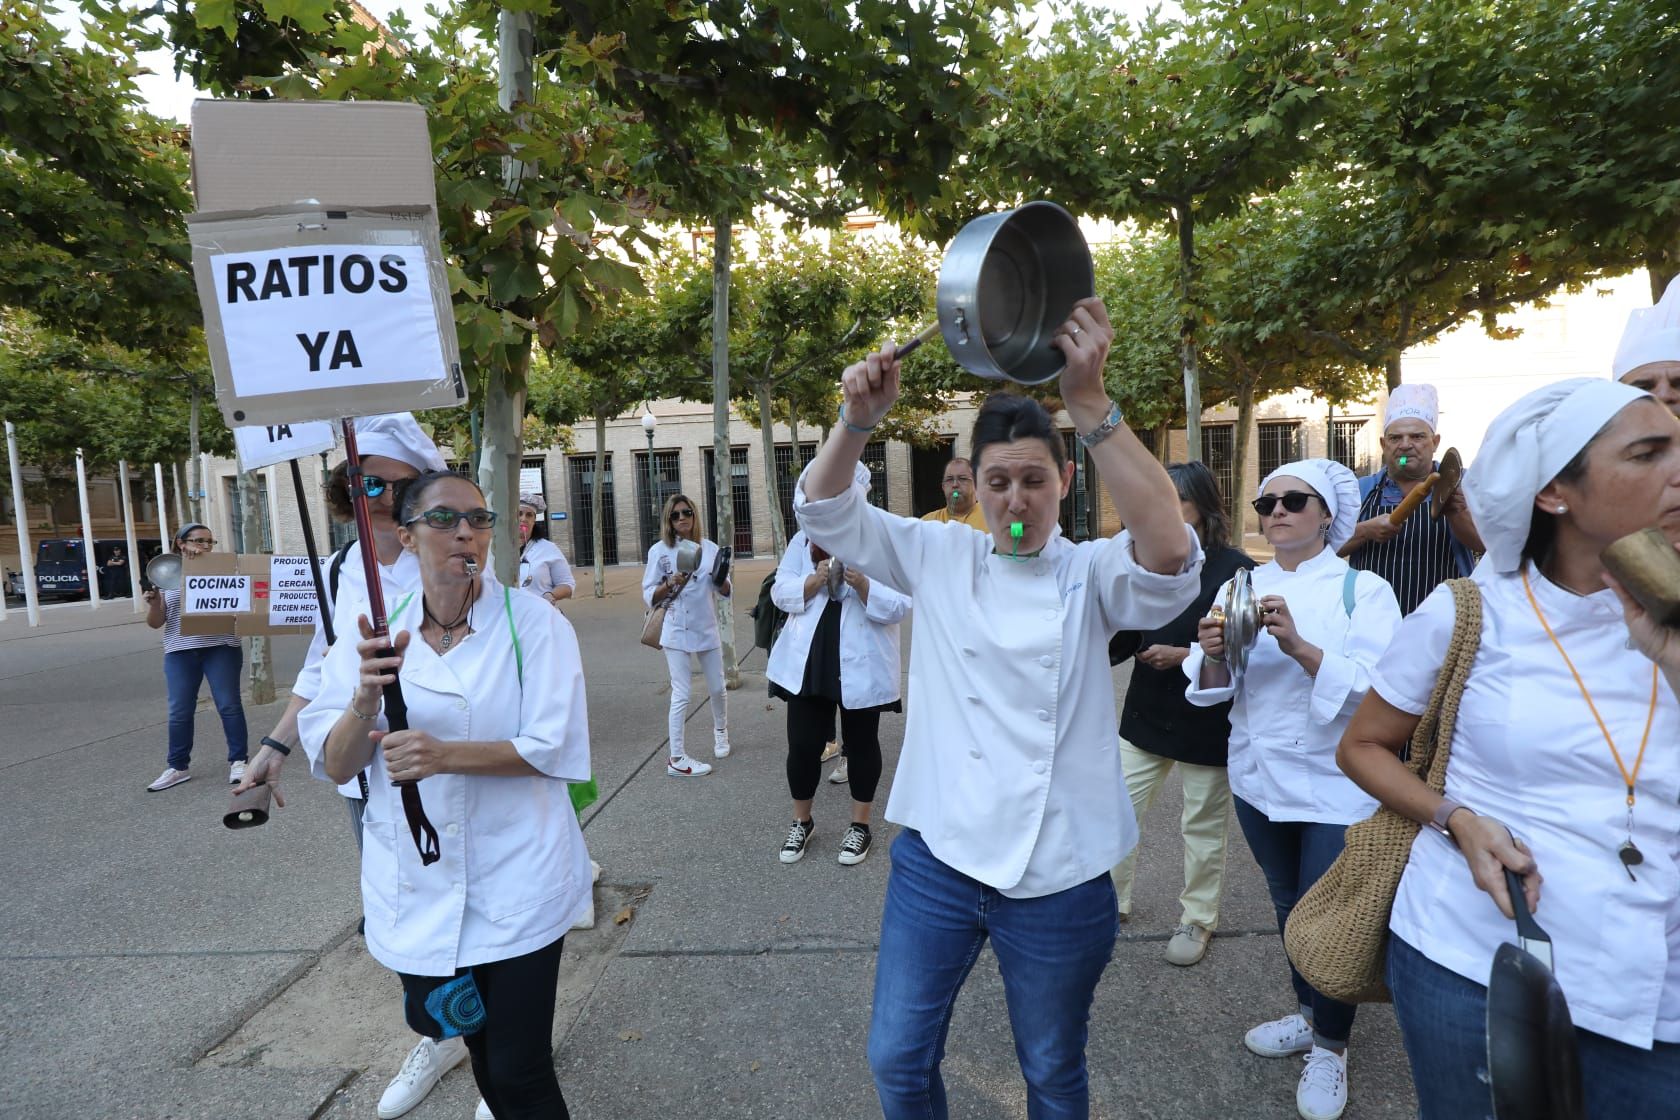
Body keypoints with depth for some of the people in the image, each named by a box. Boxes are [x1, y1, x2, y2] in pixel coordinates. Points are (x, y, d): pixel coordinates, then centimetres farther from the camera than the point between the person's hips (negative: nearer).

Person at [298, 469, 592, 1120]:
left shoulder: (534, 623, -10)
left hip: (515, 883, -3)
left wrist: (446, 755, -27)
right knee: (478, 1046, 23)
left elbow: (553, 748, -14)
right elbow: (337, 767, -3)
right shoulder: (376, 630, -1)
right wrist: (367, 700, -23)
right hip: (418, 886, 4)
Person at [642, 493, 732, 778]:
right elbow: (649, 596, -5)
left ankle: (720, 730, 43)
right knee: (681, 695, -2)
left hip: (707, 629, 3)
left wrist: (721, 580, -14)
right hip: (677, 632, -3)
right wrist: (671, 584, -22)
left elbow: (724, 591, 7)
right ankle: (677, 759, 8)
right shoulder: (659, 551, -6)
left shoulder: (709, 548, 2)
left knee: (718, 689, 16)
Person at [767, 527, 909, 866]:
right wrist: (815, 580, -18)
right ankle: (801, 821, 29)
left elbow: (900, 606, -11)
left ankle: (860, 825, 29)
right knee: (802, 744, 7)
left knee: (861, 744, 12)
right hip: (808, 662, 2)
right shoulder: (803, 540, 6)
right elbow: (781, 591, 0)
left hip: (862, 667, -2)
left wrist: (863, 585, -28)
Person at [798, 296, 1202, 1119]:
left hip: (1058, 879, -1)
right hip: (936, 860, 2)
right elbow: (824, 513, -5)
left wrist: (1088, 401, -35)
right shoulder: (939, 557, -1)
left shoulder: (1093, 575, -6)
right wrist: (858, 420, -25)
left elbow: (1169, 554, -28)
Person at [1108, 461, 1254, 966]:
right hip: (1148, 712, 4)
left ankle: (1197, 919, 31)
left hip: (1207, 721, -4)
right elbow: (1126, 635, 4)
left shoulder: (1236, 569, -11)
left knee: (1203, 826, 12)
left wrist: (1185, 656, -21)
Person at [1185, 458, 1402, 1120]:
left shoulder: (1363, 589, -9)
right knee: (1289, 908, 20)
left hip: (1335, 785, -4)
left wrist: (1298, 646, -35)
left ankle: (1329, 1047, 30)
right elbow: (1213, 688, -2)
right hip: (1260, 779, 4)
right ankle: (1308, 1014, 44)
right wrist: (1215, 653, -24)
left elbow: (1374, 690, -22)